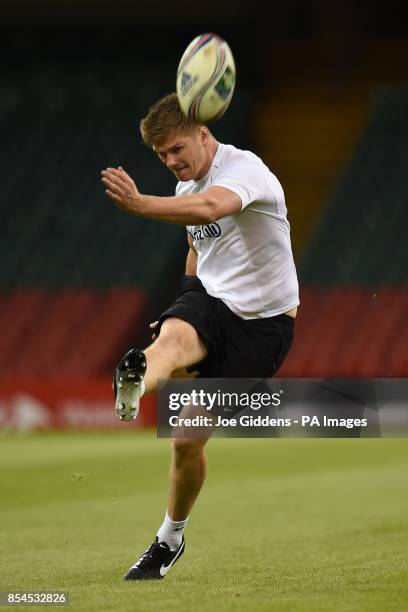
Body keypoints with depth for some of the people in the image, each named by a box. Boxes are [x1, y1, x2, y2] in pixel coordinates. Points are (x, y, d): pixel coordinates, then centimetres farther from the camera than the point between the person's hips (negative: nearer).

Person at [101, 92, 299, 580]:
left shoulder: (245, 169, -18)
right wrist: (188, 298, 19)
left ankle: (171, 538, 17)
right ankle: (134, 386, -71)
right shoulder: (187, 186, 9)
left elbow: (209, 208, -41)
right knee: (174, 335, -36)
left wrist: (138, 204, -53)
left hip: (262, 321, -5)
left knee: (188, 440, -5)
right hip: (209, 300, 5)